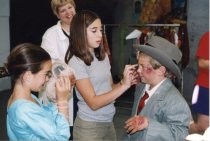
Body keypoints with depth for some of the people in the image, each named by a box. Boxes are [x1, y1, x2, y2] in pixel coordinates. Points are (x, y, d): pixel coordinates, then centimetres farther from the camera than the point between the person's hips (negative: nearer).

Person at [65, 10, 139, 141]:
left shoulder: (103, 56, 4)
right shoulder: (76, 61, -16)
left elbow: (108, 88, 8)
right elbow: (93, 103, -20)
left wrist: (125, 81, -10)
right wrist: (124, 85, -25)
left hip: (108, 122, 6)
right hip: (89, 126, -6)